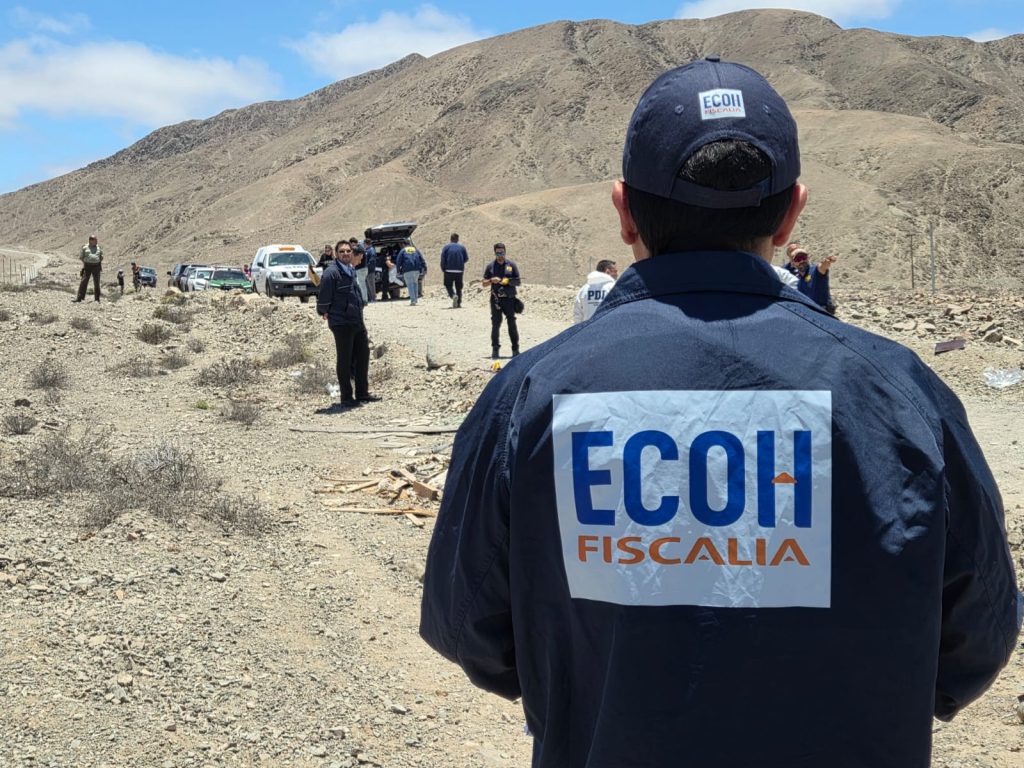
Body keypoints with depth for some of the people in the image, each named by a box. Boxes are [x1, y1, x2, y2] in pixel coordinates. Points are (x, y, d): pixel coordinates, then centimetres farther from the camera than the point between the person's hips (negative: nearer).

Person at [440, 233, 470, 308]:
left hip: (449, 270, -2)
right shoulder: (462, 247, 4)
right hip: (459, 270, 2)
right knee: (459, 287, 11)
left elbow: (443, 259, -6)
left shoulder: (446, 247, -1)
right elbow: (466, 258, 5)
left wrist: (443, 269, 5)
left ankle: (453, 295, -24)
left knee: (448, 285, 4)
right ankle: (458, 303, 8)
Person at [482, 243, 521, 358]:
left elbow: (518, 282, 6)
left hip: (509, 299, 0)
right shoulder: (490, 266, 6)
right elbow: (484, 284, 7)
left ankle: (515, 349, 8)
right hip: (496, 300, 0)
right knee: (495, 325, -1)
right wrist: (492, 280, -13)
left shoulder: (511, 265, 6)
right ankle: (495, 350, 4)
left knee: (512, 325, 2)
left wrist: (508, 281, -12)